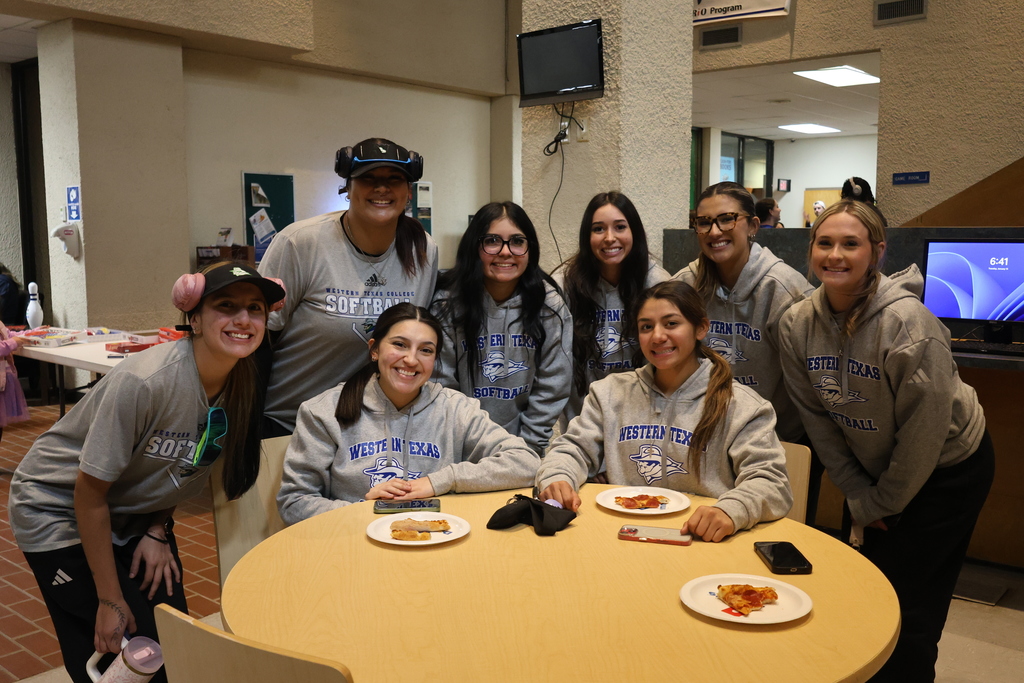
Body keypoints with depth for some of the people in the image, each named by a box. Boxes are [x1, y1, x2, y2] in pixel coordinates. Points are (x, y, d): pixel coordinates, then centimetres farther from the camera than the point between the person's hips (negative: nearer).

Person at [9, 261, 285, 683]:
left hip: (133, 513, 6)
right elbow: (89, 493, -24)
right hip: (58, 511, -5)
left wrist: (158, 531, -8)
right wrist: (111, 601, -18)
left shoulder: (243, 383, -14)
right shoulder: (145, 382, -33)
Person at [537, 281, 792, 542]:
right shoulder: (610, 392, 14)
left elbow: (770, 482, -9)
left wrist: (729, 511, -31)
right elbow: (574, 447, 11)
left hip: (698, 543, -2)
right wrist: (556, 479, -14)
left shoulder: (740, 406, 0)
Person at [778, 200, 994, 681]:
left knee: (909, 609, -2)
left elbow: (925, 430, -22)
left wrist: (884, 502, -11)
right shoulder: (797, 324, -12)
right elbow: (817, 419, -3)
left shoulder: (908, 323, -28)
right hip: (875, 468, 5)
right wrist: (858, 495, -1)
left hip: (947, 469, -5)